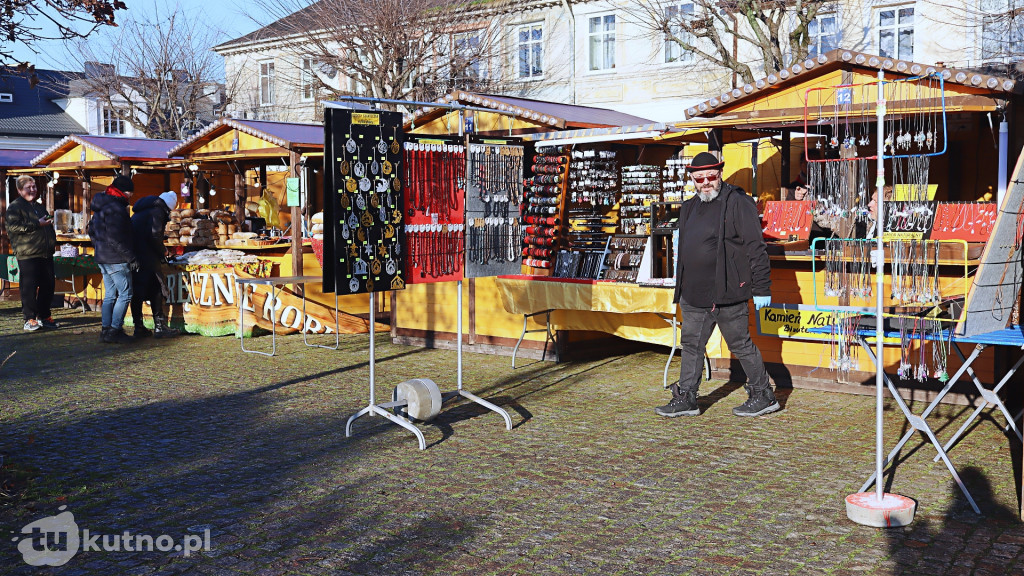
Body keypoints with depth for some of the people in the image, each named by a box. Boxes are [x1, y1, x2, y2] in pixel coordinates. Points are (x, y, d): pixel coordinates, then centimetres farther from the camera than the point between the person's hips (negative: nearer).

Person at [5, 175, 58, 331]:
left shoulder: (39, 207, 23)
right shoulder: (15, 207, -2)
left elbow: (48, 227, 35)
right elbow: (13, 226, -17)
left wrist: (53, 240, 20)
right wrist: (37, 224, -19)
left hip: (46, 254, 7)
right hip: (28, 255, -7)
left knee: (47, 286, 8)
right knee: (29, 287, -6)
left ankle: (44, 315, 19)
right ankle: (30, 319, 0)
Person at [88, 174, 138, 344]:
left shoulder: (101, 207, 15)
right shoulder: (115, 209, -18)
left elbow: (91, 229, 25)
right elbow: (116, 239, -23)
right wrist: (131, 258, -19)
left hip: (103, 259, 10)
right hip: (116, 260, -10)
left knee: (110, 295, 15)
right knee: (125, 294, -3)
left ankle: (106, 329, 16)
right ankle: (114, 331, -3)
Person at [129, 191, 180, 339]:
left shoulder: (141, 211, 21)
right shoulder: (157, 211, -8)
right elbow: (154, 235, -19)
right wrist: (163, 251, -3)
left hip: (133, 257, 9)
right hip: (146, 258, -9)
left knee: (136, 293, 10)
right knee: (155, 290, -1)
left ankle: (139, 328, 15)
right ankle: (160, 327, 1)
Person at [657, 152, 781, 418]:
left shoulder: (737, 203, -9)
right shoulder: (689, 208, 15)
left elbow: (755, 248, -12)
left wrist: (761, 288, -14)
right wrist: (681, 289, 24)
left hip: (727, 293, -7)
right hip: (694, 295, 8)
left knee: (741, 345, 3)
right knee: (691, 345, 11)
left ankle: (764, 396, 17)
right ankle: (685, 399, 20)